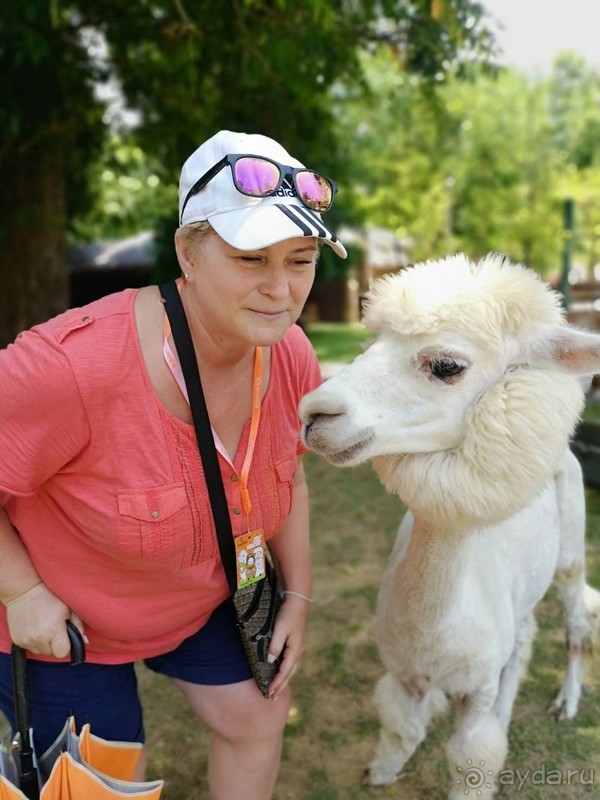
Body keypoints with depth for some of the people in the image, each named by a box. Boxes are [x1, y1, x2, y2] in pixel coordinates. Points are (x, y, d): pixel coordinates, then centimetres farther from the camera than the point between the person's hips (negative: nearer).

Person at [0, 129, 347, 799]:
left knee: (257, 717, 17)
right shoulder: (77, 362, -39)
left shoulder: (291, 356, -19)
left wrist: (298, 594, 3)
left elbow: (288, 473, 0)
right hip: (54, 616, -4)